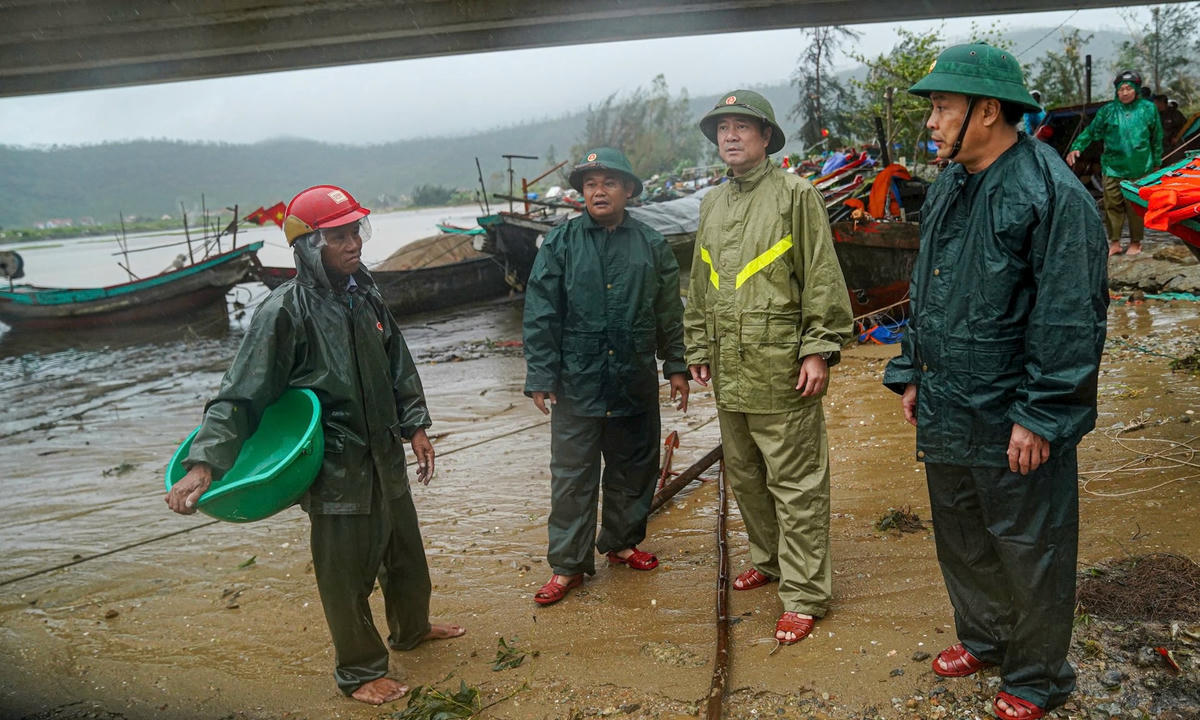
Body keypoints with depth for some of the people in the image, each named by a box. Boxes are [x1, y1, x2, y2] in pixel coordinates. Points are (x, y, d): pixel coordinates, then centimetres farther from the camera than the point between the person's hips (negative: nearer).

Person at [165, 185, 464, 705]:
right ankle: (360, 672, 29)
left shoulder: (364, 294, 2)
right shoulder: (285, 311, -18)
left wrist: (415, 427, 7)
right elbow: (242, 393, -19)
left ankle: (412, 627, 49)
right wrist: (204, 463, -28)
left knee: (405, 550, 24)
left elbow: (398, 366, 12)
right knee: (347, 574, 7)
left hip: (385, 457, 7)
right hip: (336, 470, -7)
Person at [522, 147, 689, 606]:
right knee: (572, 475, 2)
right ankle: (568, 564, 14)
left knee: (633, 468, 14)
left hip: (636, 380, 3)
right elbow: (540, 315, -2)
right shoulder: (560, 244, -2)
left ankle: (622, 543, 34)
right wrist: (540, 377, -7)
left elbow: (670, 313, 11)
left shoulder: (651, 245, 5)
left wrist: (676, 367, 9)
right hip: (577, 380, -2)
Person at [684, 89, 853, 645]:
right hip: (729, 371, 7)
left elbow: (823, 279, -8)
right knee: (744, 478, 18)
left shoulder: (796, 196, -4)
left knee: (795, 484, 0)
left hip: (781, 370, -7)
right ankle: (768, 562, 37)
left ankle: (804, 594, 10)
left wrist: (819, 349, -13)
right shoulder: (712, 204, 16)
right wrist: (698, 348, 17)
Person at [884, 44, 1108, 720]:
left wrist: (1040, 416, -20)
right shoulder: (948, 189, 8)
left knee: (1029, 553, 9)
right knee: (961, 538, 22)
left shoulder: (1051, 193, -18)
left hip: (1014, 427, -8)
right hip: (947, 412, 8)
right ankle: (983, 638, 45)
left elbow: (1070, 319, -20)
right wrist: (913, 374, 16)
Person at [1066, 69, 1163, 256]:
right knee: (1112, 205, 3)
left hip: (1139, 169, 0)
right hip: (1113, 168, 1)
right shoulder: (1107, 110, 1)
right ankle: (1114, 242, 13)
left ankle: (1136, 242, 18)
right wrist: (1076, 148, -16)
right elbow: (1090, 132, 1)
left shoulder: (1148, 108, 2)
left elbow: (1157, 138, 10)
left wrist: (1156, 162, 13)